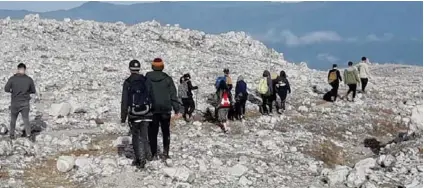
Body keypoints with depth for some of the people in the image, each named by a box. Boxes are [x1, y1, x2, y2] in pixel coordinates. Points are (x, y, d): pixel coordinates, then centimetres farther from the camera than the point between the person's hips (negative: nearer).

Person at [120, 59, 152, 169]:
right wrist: (152, 112, 11)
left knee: (135, 136, 10)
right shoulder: (146, 81, 1)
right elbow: (151, 97, 2)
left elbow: (124, 101, -6)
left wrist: (123, 118, 0)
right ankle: (146, 151, -12)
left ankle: (138, 159, 11)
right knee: (144, 135, 9)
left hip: (134, 114, -1)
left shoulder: (127, 83, -5)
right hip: (146, 113, 1)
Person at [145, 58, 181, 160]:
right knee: (166, 132, 13)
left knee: (152, 132, 7)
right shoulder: (167, 79, -1)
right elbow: (173, 95, -2)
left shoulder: (147, 79, 0)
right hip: (165, 109, 0)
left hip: (152, 110, 0)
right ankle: (165, 153, 10)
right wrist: (177, 110, 1)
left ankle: (154, 154, 7)